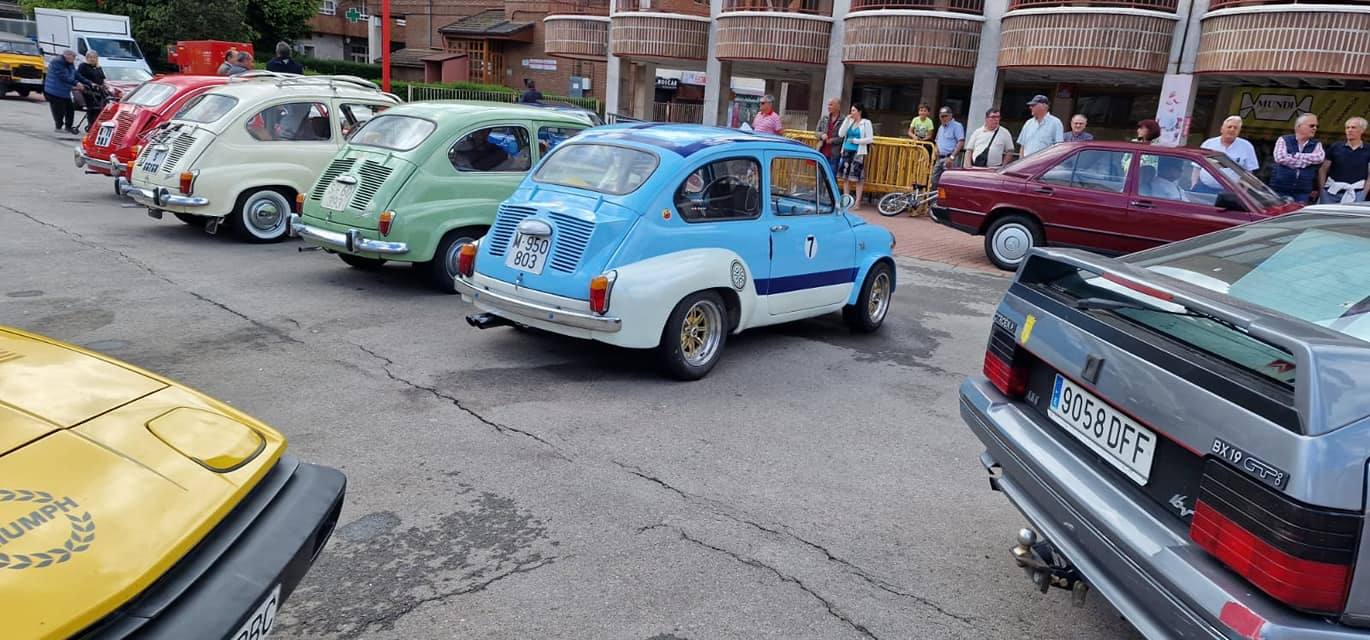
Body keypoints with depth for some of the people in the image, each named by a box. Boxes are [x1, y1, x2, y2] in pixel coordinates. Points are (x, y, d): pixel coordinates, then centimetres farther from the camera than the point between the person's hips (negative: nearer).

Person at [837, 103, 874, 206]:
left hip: (858, 153, -5)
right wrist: (847, 120, -3)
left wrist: (855, 141, -11)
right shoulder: (850, 122, 12)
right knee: (845, 177, 6)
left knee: (858, 178, -5)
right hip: (846, 151, 5)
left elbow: (870, 139, -6)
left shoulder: (866, 123, -1)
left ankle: (857, 202, 0)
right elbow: (841, 134, 2)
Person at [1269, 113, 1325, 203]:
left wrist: (1294, 156, -11)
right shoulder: (1283, 140, 5)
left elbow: (1319, 158, -9)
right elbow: (1280, 158, -13)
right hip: (1281, 190, -2)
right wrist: (1308, 160, -5)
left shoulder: (1317, 144, 13)